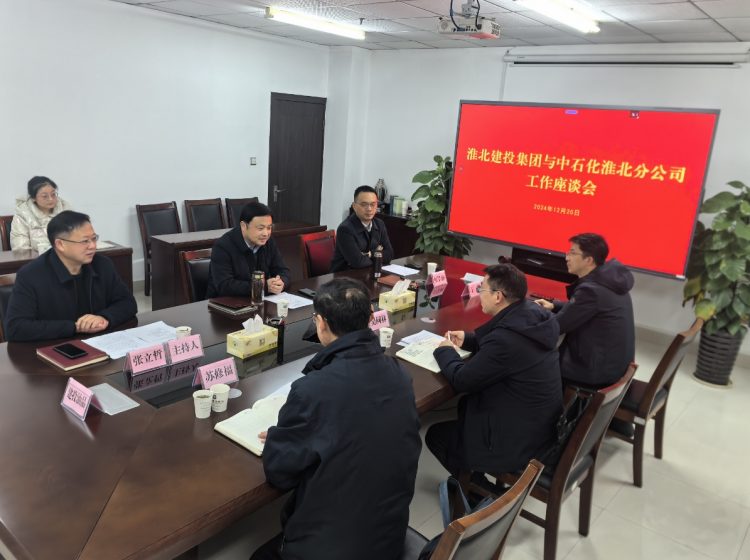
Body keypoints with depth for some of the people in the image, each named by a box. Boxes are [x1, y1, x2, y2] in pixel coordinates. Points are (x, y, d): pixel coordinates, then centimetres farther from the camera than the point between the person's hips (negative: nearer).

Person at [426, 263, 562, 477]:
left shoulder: (506, 338, -32)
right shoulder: (533, 314, -6)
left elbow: (461, 380, -19)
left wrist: (445, 351, -2)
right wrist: (468, 339, 9)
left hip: (518, 439, -8)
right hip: (542, 421, 9)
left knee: (435, 435, 8)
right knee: (466, 404, 27)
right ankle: (475, 479, 34)